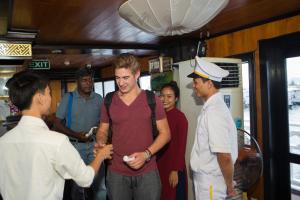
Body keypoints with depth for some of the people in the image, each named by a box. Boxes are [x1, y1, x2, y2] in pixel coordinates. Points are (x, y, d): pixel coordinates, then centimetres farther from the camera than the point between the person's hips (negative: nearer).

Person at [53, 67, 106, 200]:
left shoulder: (98, 98, 4)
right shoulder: (68, 98, -3)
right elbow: (57, 124, -4)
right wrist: (76, 135, -15)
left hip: (94, 145, 2)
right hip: (75, 145, -1)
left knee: (100, 184, 5)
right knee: (77, 184, 14)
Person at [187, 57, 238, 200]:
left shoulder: (215, 112, -24)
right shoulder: (211, 107, 4)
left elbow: (225, 156, -25)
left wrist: (230, 186, -12)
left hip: (210, 182, -8)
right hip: (204, 177, 8)